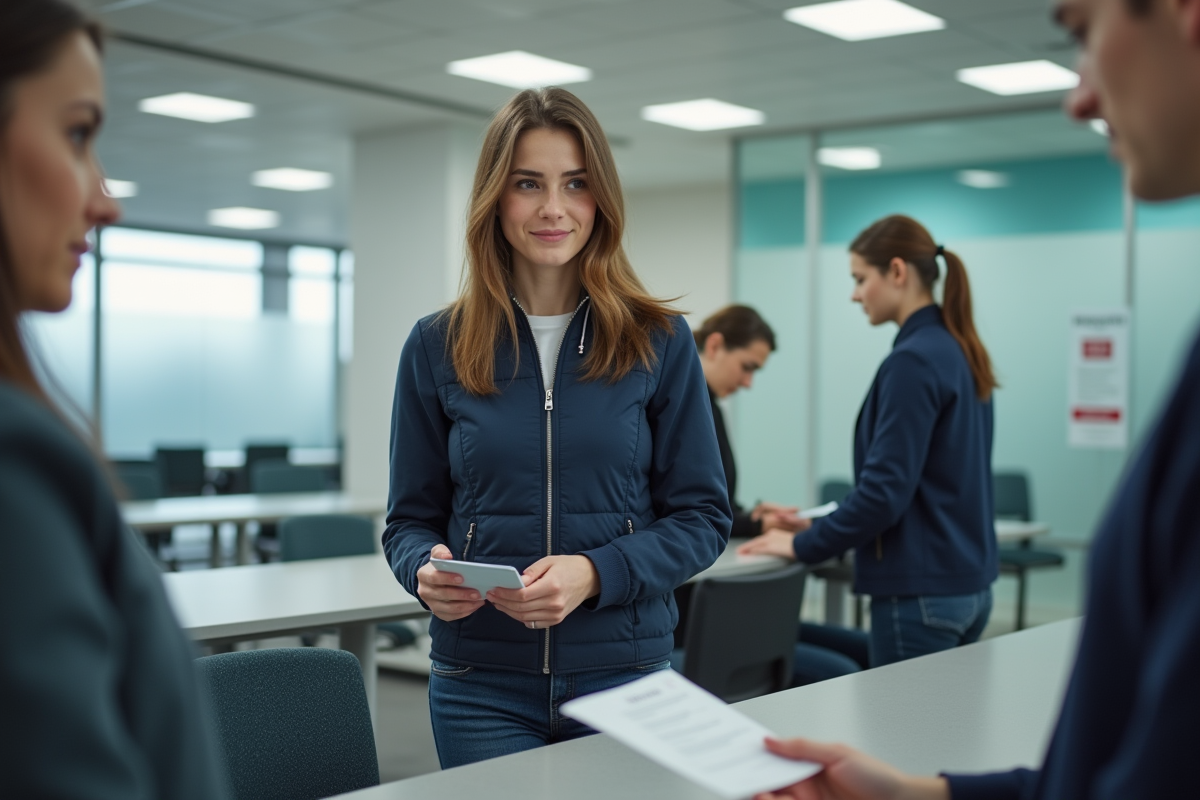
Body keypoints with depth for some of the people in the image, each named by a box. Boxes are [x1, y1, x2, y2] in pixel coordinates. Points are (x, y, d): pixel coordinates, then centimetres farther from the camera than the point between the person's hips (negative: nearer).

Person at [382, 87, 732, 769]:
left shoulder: (659, 343, -2)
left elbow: (703, 516, -1)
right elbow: (412, 518, 7)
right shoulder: (437, 348, 1)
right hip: (481, 685, 0)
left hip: (625, 673, 0)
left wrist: (594, 573, -18)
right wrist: (426, 570, -16)